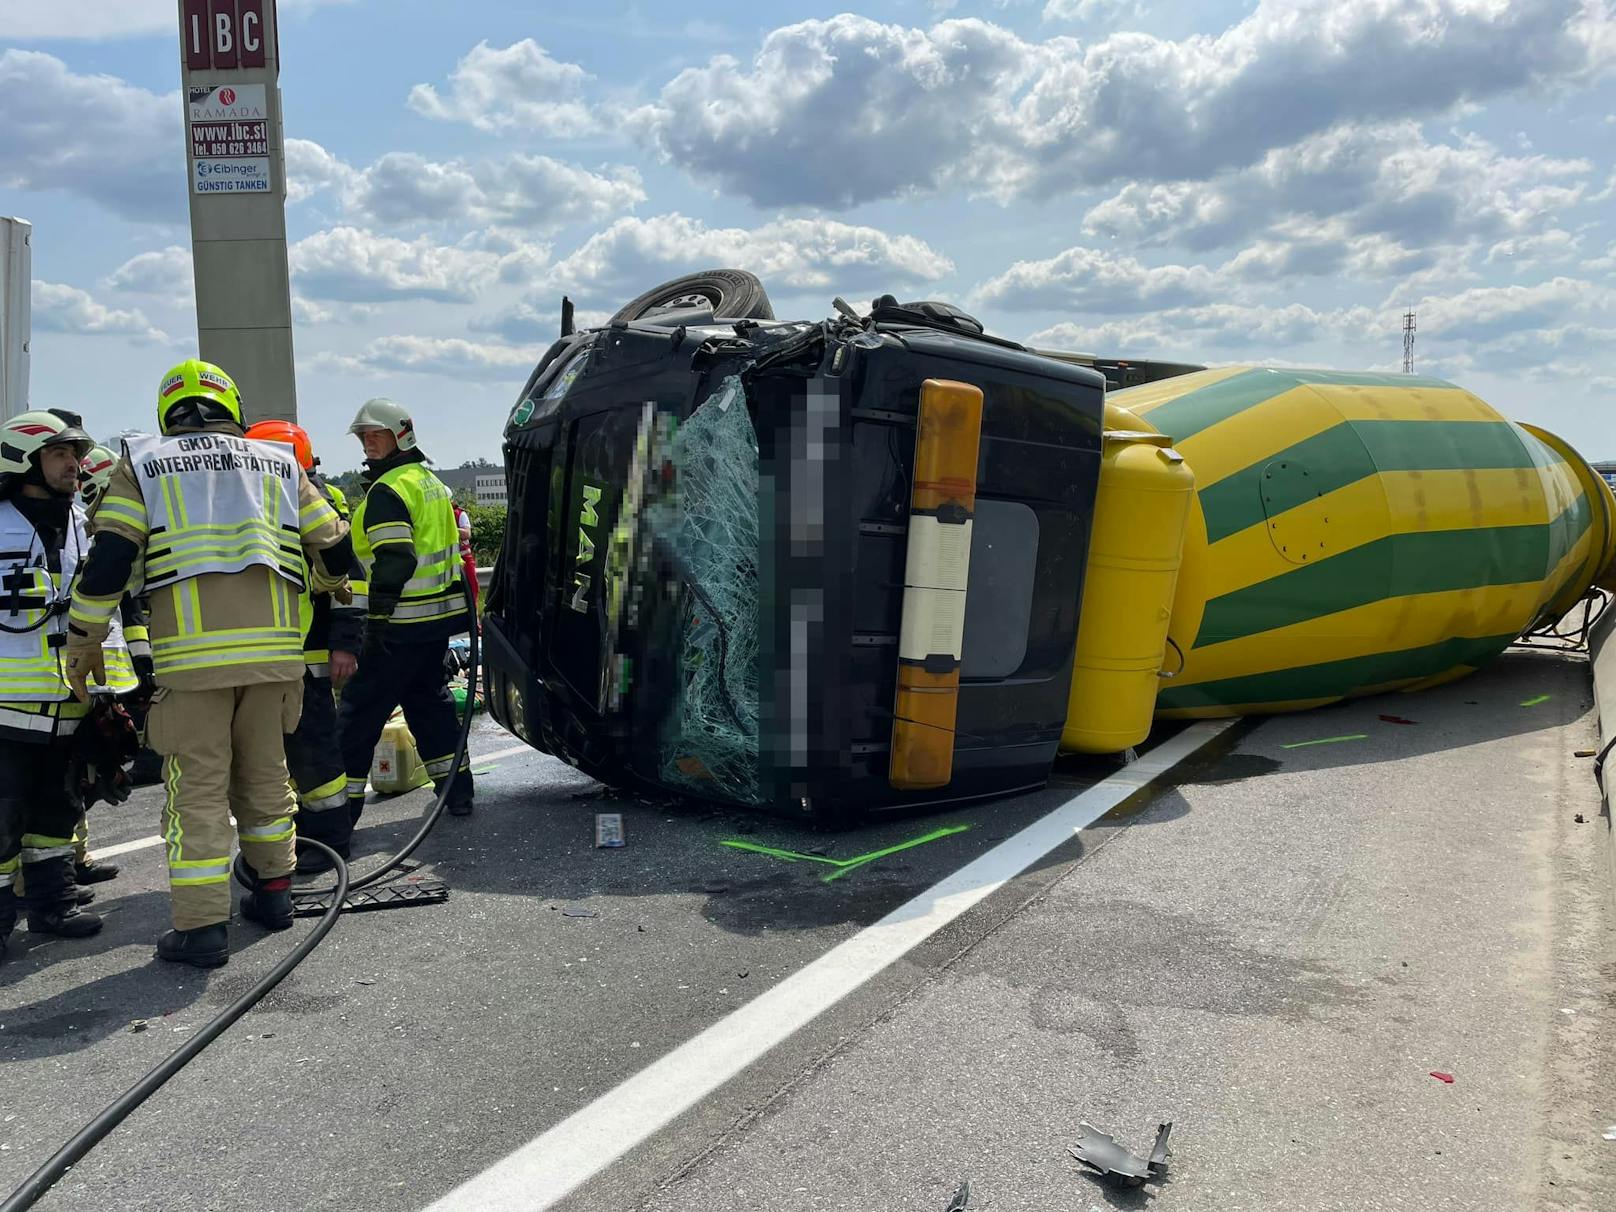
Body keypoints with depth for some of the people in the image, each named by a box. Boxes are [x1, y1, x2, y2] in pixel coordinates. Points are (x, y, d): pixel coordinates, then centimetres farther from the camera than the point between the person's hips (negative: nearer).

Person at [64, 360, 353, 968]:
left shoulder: (143, 463, 10)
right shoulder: (277, 463, 17)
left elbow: (108, 561, -1)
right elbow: (334, 552, 17)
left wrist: (84, 643, 9)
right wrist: (322, 581, 39)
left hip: (192, 652, -3)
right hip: (272, 648, 3)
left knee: (198, 787, 2)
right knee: (264, 774, 17)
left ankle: (201, 926, 2)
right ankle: (273, 892, 27)